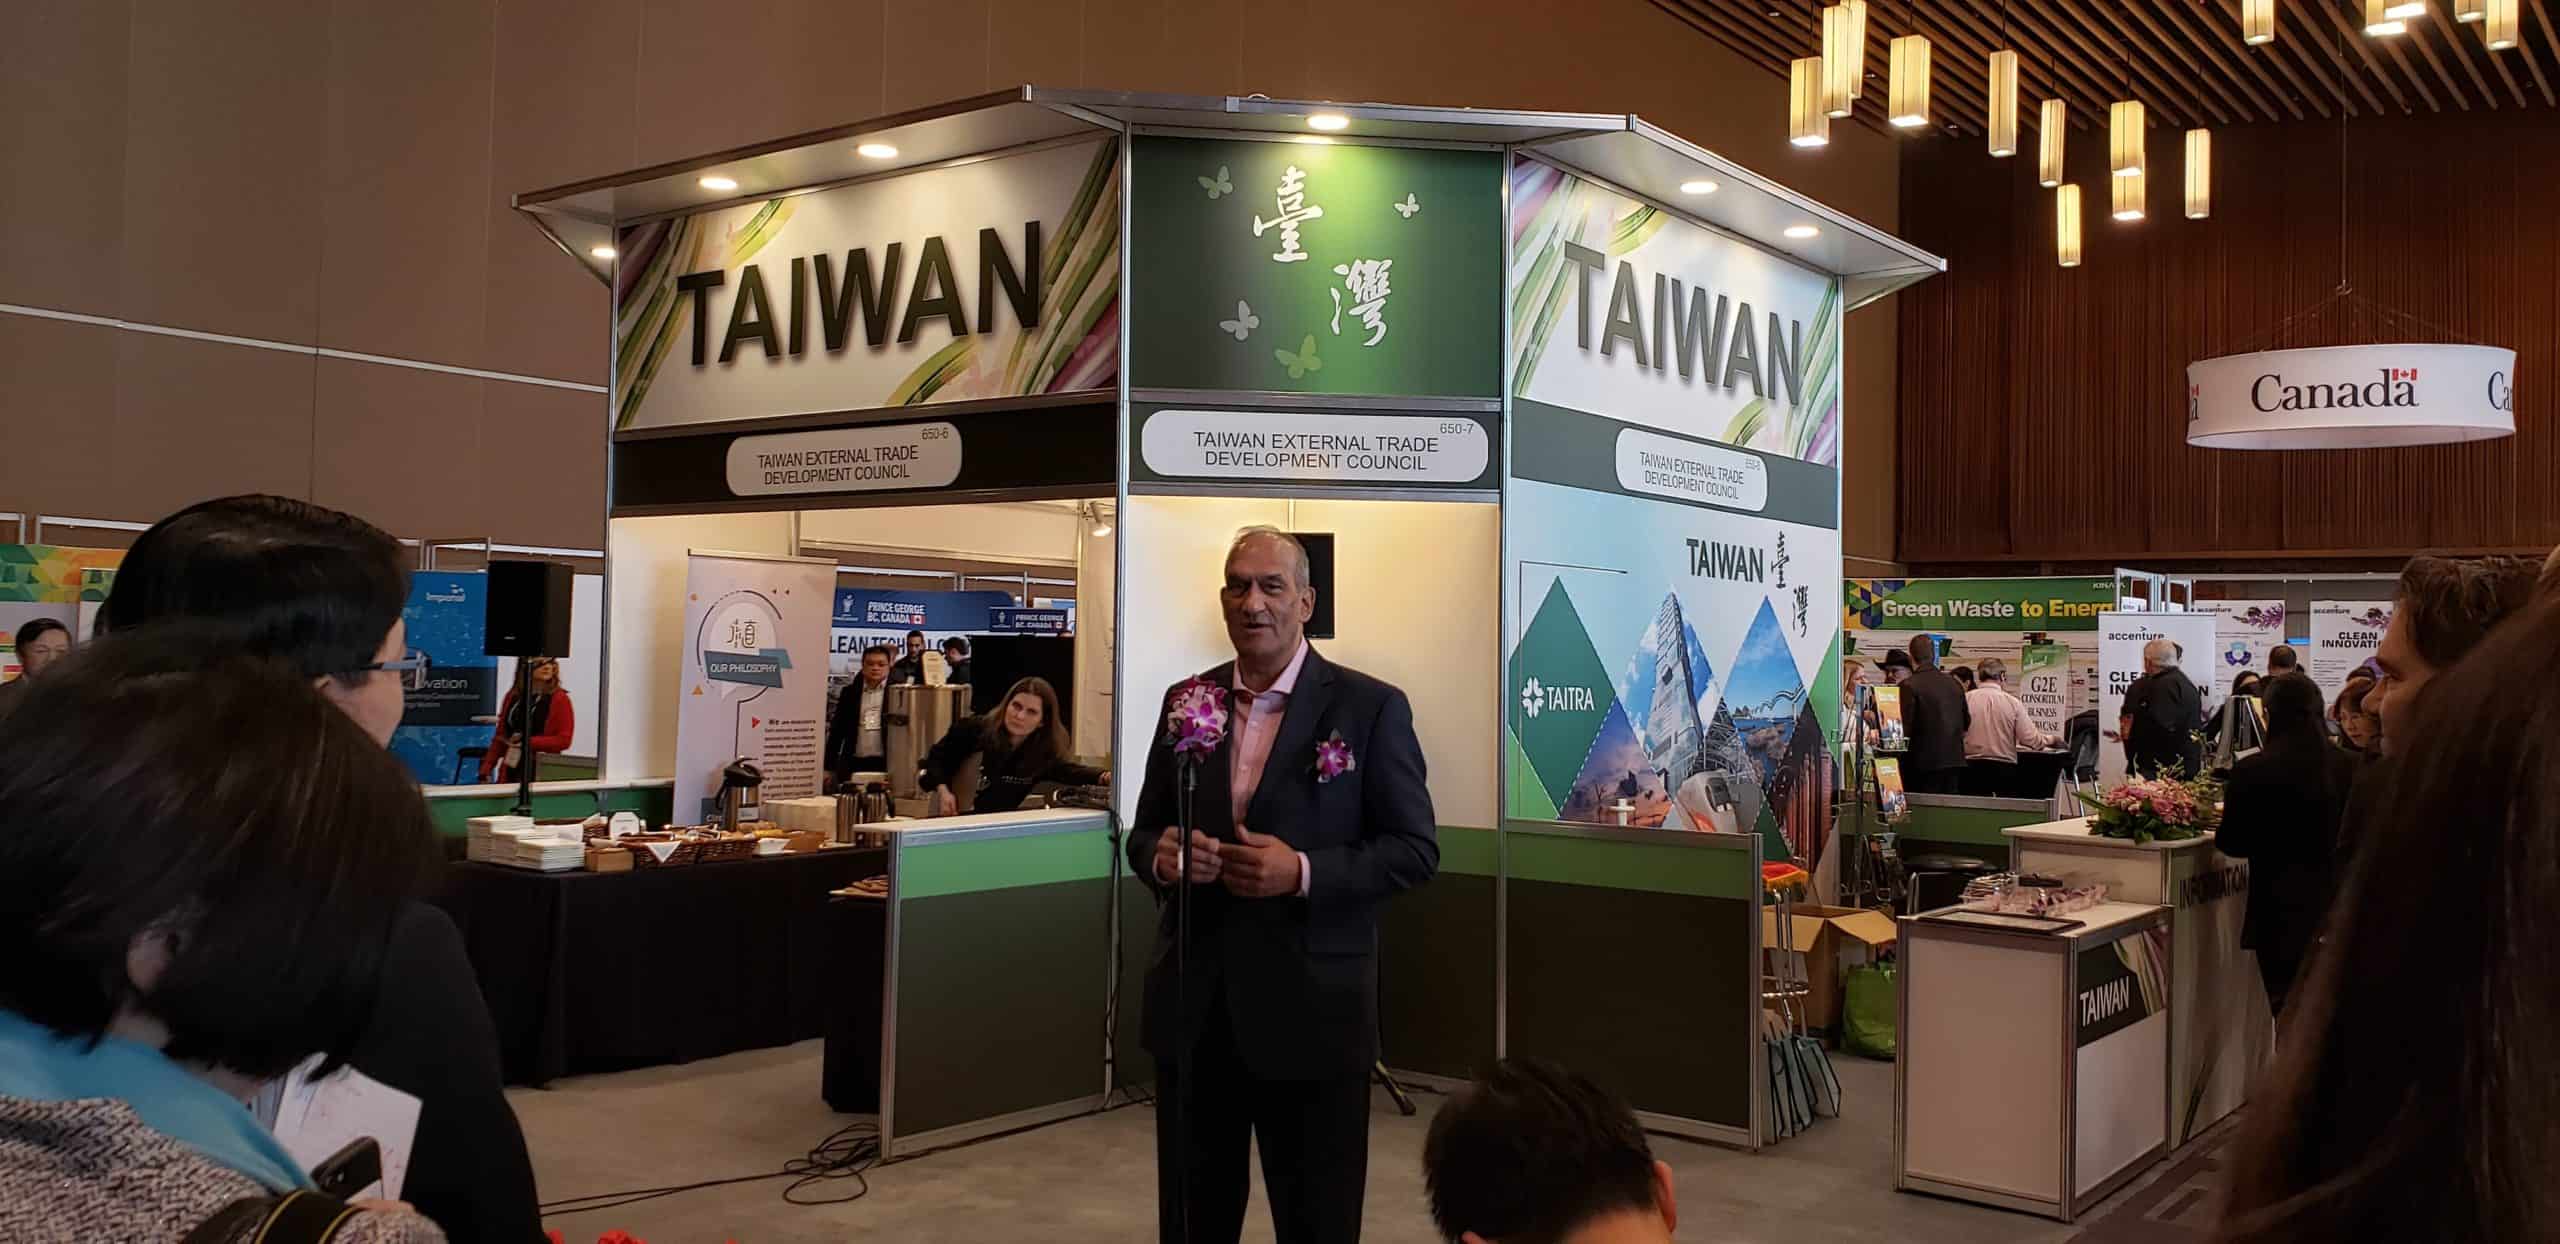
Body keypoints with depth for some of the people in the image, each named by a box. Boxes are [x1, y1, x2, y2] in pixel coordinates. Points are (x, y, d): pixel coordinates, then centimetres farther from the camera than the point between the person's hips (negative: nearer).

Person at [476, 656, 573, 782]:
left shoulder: (559, 699, -3)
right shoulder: (513, 696, 11)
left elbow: (564, 740, -7)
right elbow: (500, 735, 15)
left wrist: (529, 742, -15)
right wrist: (486, 769, 7)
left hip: (542, 773, -4)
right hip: (510, 773, 5)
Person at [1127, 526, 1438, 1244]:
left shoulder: (1371, 707, -5)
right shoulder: (1185, 700, 8)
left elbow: (1415, 849, -6)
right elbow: (1144, 830, 13)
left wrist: (1303, 872, -20)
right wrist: (1162, 855, -11)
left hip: (1309, 1009, -4)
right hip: (1193, 1007, 4)